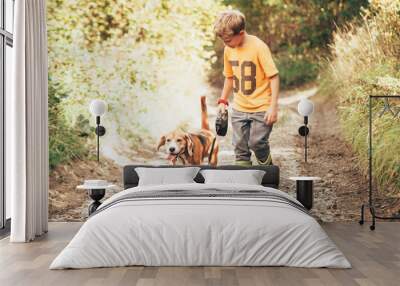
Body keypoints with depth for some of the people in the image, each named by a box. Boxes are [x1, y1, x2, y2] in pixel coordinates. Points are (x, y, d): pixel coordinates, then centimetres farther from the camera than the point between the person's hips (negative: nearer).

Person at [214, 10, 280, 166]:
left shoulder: (259, 47, -15)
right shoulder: (228, 49, 3)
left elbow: (274, 76, -15)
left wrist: (273, 107, -19)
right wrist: (223, 100, 10)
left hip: (261, 107, -5)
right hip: (239, 108, 5)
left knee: (257, 142, -10)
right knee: (240, 147, 4)